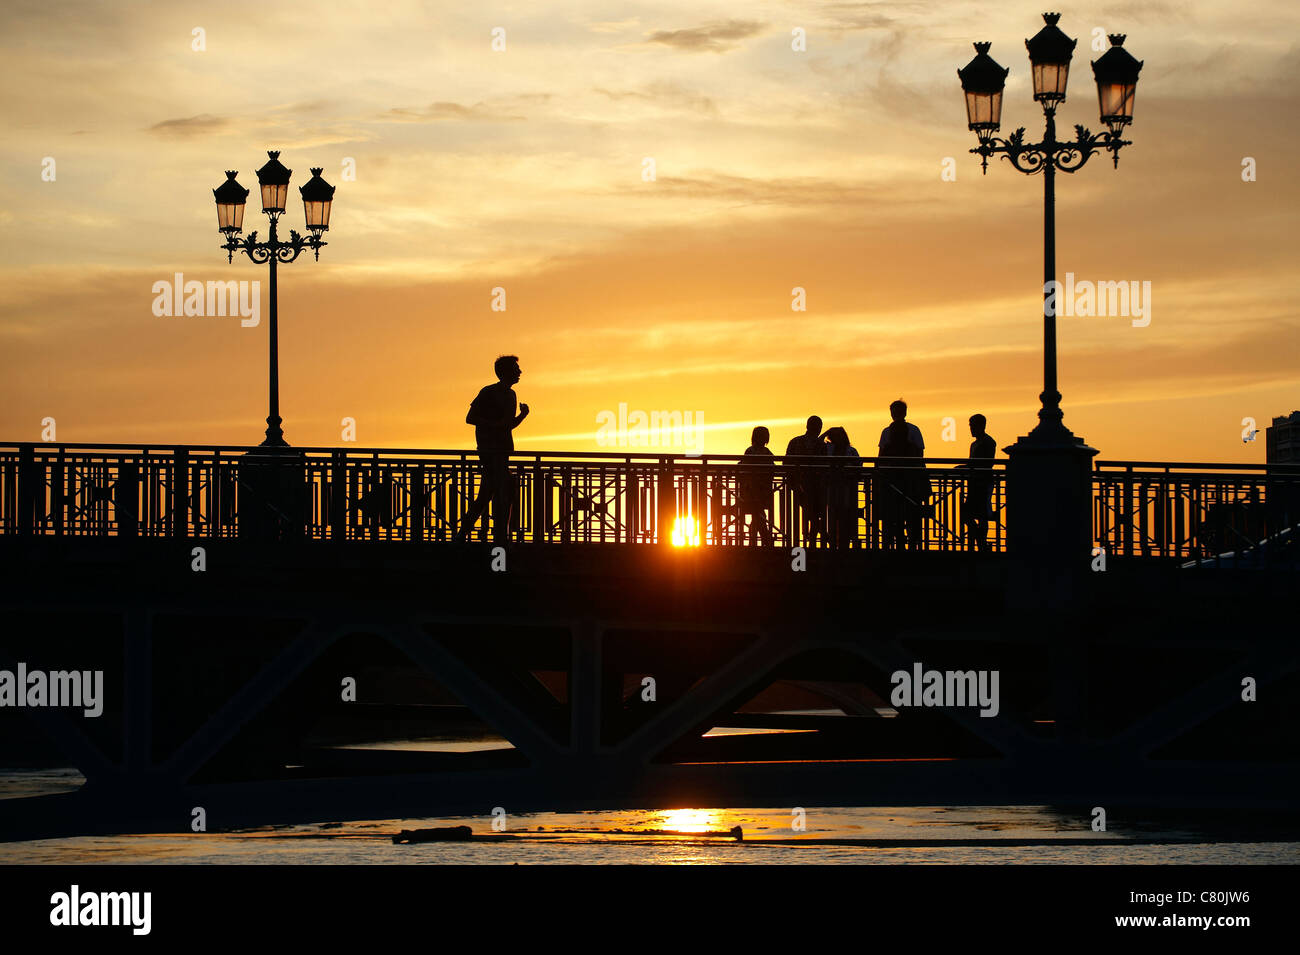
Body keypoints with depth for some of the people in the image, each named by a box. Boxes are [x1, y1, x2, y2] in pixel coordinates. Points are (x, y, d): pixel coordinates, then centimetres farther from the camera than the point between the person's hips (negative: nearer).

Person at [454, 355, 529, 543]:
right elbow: (470, 418, -10)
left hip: (502, 451, 9)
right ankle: (500, 538, -13)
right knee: (504, 492, -14)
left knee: (486, 495, 10)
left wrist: (522, 415, 5)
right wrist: (496, 424, -19)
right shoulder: (488, 393, -8)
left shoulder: (510, 395, 17)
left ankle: (462, 534, 16)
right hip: (489, 449, -9)